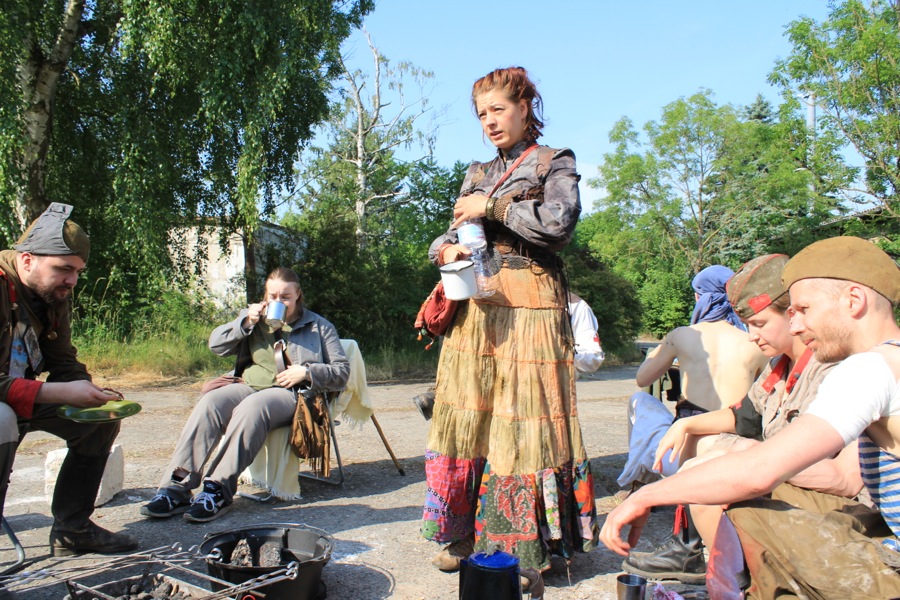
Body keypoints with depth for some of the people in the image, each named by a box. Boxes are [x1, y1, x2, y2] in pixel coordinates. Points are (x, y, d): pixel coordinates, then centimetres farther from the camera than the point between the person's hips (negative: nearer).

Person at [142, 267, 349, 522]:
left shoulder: (318, 326, 12)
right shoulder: (255, 316, 23)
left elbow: (342, 371, 5)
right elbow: (216, 344, 12)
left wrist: (306, 372, -11)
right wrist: (246, 322, -2)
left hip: (290, 394, -4)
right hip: (248, 385, 4)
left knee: (251, 408, -37)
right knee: (209, 403, -28)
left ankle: (218, 490, -41)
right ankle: (177, 487, -34)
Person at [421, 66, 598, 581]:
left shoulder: (554, 163, 6)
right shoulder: (478, 174, 20)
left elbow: (559, 222, -12)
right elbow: (447, 236, 18)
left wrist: (492, 206, -9)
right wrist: (447, 249, -5)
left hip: (529, 303, -5)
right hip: (476, 305, 5)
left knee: (523, 417, -6)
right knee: (469, 413, 3)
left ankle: (529, 543, 4)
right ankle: (465, 533, 14)